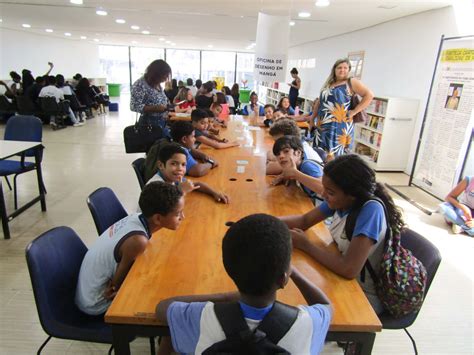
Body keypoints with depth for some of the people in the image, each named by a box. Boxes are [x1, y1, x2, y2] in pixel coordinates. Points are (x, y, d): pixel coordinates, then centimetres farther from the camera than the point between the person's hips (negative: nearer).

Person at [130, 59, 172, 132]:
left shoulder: (157, 84, 9)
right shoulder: (140, 84, -14)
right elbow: (134, 106, -19)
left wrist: (167, 105, 2)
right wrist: (155, 108, -26)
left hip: (163, 124, 8)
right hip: (149, 124, -8)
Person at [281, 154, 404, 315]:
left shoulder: (371, 210, -31)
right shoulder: (341, 200, -11)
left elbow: (349, 269, -35)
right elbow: (304, 220, 0)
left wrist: (306, 245, -23)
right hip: (341, 277, 6)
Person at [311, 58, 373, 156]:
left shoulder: (351, 82, -1)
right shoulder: (328, 84, 17)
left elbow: (369, 95, -8)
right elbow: (319, 103, 22)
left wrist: (354, 111, -13)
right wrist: (312, 119, 19)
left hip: (339, 127, -6)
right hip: (322, 126, 6)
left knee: (334, 156, -6)